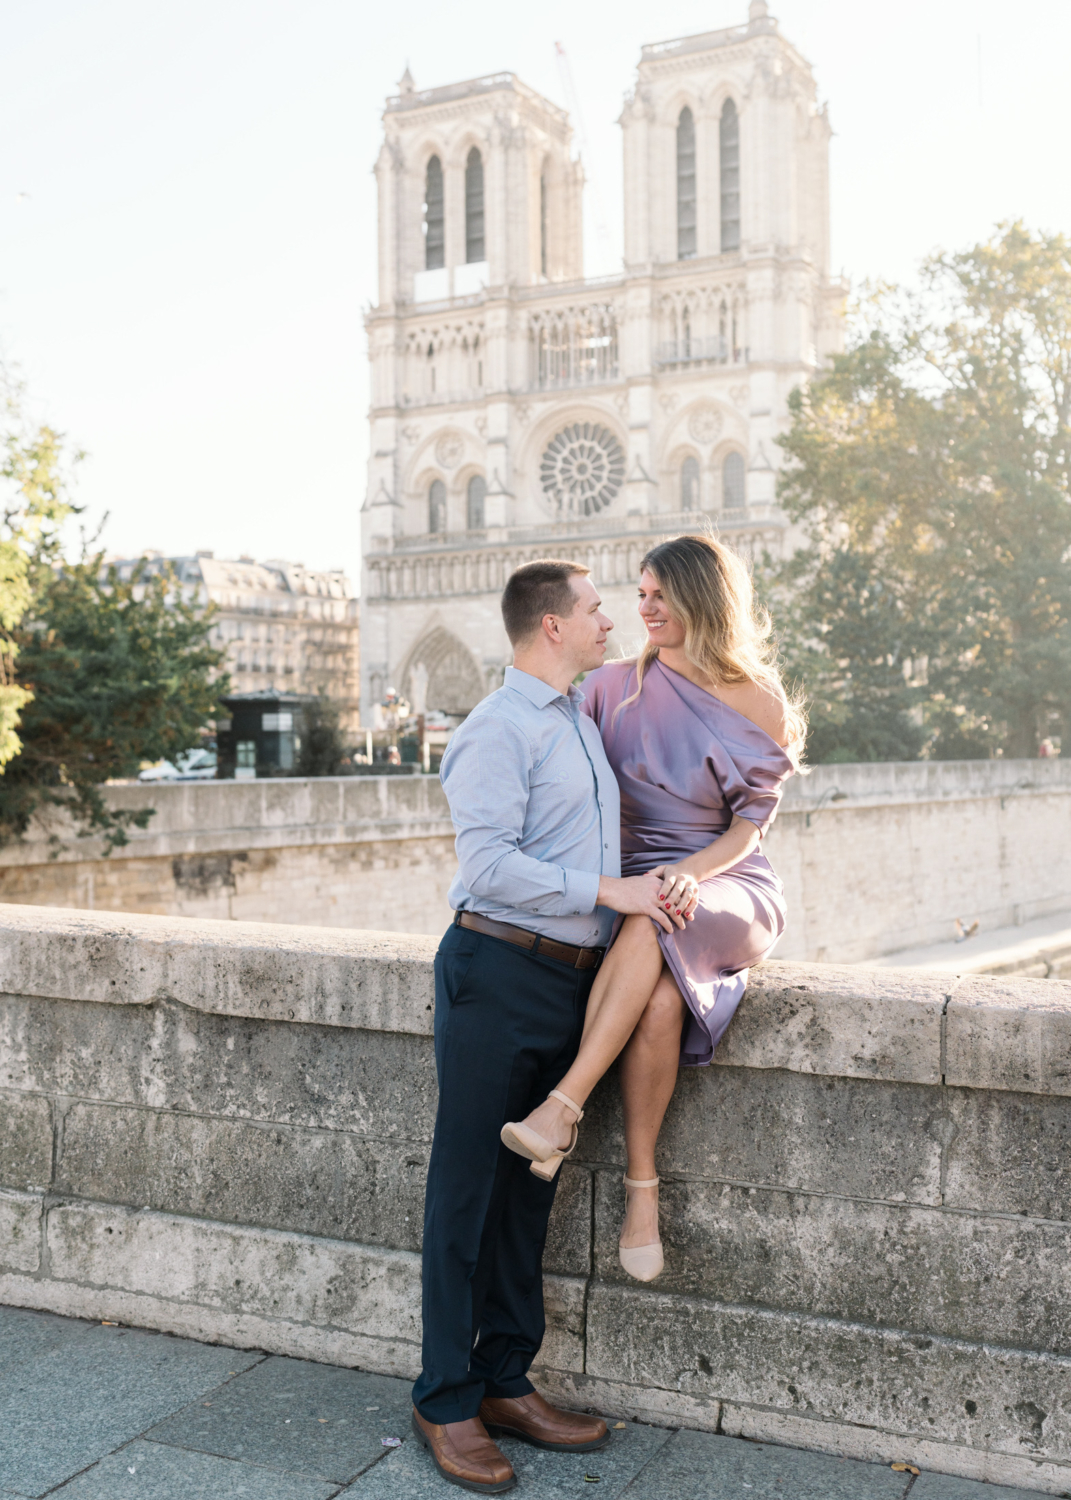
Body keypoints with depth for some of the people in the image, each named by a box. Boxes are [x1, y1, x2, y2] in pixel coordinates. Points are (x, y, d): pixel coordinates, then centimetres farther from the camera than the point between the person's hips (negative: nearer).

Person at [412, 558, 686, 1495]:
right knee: (468, 1190, 1)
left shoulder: (585, 715, 17)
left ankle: (508, 1383, 26)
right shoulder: (497, 731, -11)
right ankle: (446, 1403, 14)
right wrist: (607, 891, -19)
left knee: (529, 1188, 14)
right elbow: (489, 865, -21)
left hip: (573, 978, 8)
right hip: (499, 973, -8)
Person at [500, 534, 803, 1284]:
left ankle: (564, 1107, -37)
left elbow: (750, 825, -1)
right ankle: (642, 1186, -23)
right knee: (661, 998, -33)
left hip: (729, 887, -1)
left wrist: (691, 870, -21)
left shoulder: (760, 706, 4)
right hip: (633, 884, 1)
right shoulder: (613, 687, 8)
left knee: (652, 923, -38)